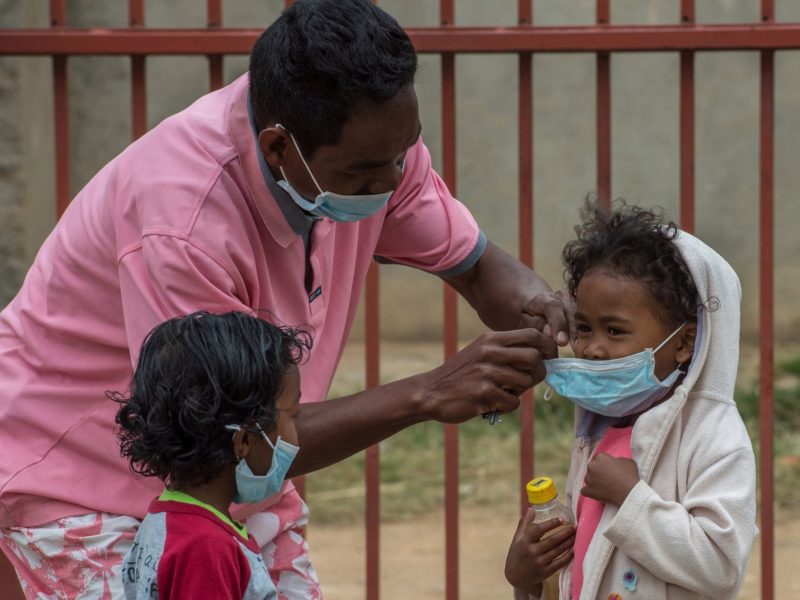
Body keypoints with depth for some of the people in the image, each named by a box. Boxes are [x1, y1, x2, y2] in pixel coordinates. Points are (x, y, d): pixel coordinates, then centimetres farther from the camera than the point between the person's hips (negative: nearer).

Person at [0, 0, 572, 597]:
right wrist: (428, 395, -37)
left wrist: (523, 295, -24)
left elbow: (474, 262, 1)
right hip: (86, 490, -7)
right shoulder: (181, 225, -36)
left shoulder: (375, 142, -14)